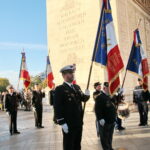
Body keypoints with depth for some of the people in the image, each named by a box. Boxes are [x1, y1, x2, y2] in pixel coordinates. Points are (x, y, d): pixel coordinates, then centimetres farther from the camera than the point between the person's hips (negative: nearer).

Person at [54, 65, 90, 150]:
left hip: (79, 122, 7)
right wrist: (62, 123, -21)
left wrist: (86, 95, -5)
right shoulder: (60, 89, -12)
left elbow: (83, 99, 18)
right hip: (68, 124, -7)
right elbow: (57, 107, -17)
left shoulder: (77, 87, 12)